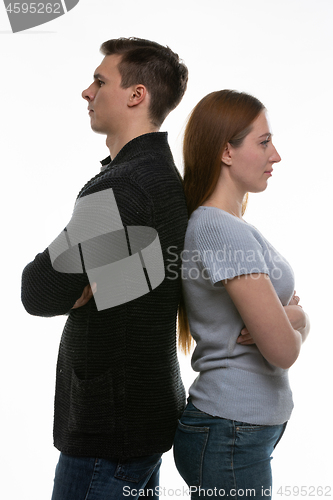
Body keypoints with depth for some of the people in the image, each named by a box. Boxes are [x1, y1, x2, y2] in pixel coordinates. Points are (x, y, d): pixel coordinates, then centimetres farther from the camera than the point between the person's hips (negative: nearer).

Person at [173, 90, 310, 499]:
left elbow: (299, 320, 10)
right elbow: (283, 350, -21)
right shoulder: (222, 231, -21)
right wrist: (291, 324, 1)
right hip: (231, 437, -9)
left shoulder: (224, 225, 10)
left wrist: (292, 317, -12)